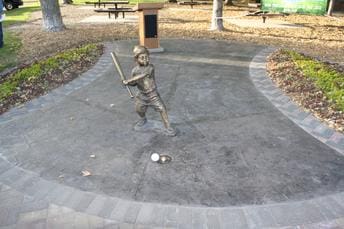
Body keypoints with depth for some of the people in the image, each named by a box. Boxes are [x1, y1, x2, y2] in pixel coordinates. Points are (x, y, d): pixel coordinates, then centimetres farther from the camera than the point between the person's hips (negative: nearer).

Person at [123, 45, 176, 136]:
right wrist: (128, 83, -16)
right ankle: (143, 119, 46)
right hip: (142, 94, 4)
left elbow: (141, 76, -33)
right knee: (139, 109, 11)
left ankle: (167, 127, 3)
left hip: (153, 94, -4)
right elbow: (134, 83, 7)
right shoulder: (135, 70, -4)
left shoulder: (150, 67, -19)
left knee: (162, 108, -10)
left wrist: (128, 80, -33)